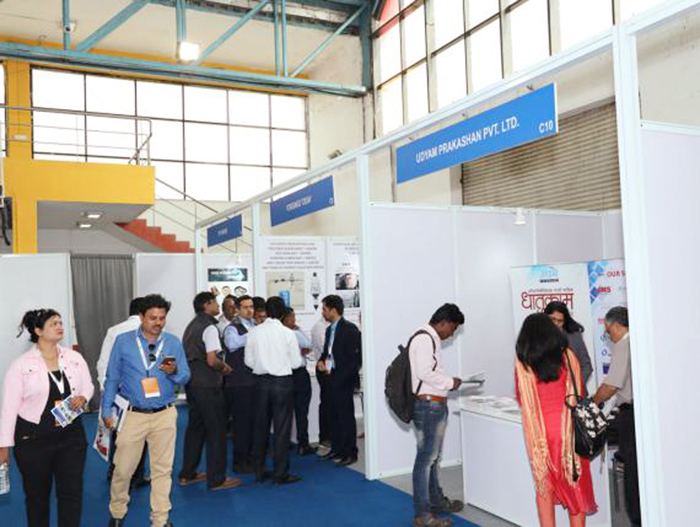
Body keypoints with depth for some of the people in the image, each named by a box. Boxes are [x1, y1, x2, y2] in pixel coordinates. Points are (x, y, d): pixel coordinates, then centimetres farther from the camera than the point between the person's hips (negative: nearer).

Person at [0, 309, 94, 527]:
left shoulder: (75, 358, 1)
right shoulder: (21, 365, -10)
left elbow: (88, 386, 13)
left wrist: (83, 398, -11)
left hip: (71, 436, 3)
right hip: (33, 439, -2)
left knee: (72, 493, 3)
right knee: (37, 496, 14)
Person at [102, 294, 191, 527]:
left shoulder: (173, 342, 1)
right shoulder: (123, 341, -1)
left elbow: (185, 377, 1)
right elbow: (112, 378, 3)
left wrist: (173, 372, -21)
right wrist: (107, 411, 2)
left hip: (164, 415, 1)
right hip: (133, 414, -1)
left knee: (162, 469, 10)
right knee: (123, 469, 7)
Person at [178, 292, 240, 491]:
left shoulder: (191, 325, 13)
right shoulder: (209, 327, -14)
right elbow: (211, 360, -22)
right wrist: (224, 367, -2)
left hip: (192, 383, 9)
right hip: (207, 386, -9)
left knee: (195, 427, 17)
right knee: (216, 430, 0)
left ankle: (187, 474, 26)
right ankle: (216, 479, 6)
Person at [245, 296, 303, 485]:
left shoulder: (254, 332, -3)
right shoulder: (287, 333, -10)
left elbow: (249, 361, 2)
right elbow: (296, 362, -5)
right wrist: (302, 360, 17)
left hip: (261, 382, 3)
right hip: (282, 382, -3)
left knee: (260, 427, 13)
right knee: (282, 429, 5)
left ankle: (259, 472, 22)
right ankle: (280, 474, 9)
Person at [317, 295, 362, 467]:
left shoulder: (350, 329, -11)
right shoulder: (330, 330, 16)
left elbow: (355, 357, -15)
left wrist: (340, 377, -17)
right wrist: (321, 361, 3)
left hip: (344, 379, -8)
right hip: (331, 378, 8)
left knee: (346, 415, -2)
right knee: (335, 415, 14)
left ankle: (350, 453, 6)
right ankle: (336, 449, 24)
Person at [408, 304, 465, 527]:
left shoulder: (431, 339, 16)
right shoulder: (425, 339, -16)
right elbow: (425, 372, -24)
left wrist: (446, 382, 9)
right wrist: (450, 382, -13)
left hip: (436, 405, 11)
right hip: (428, 405, -11)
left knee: (434, 456, 21)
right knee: (425, 457, -6)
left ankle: (436, 499, 36)